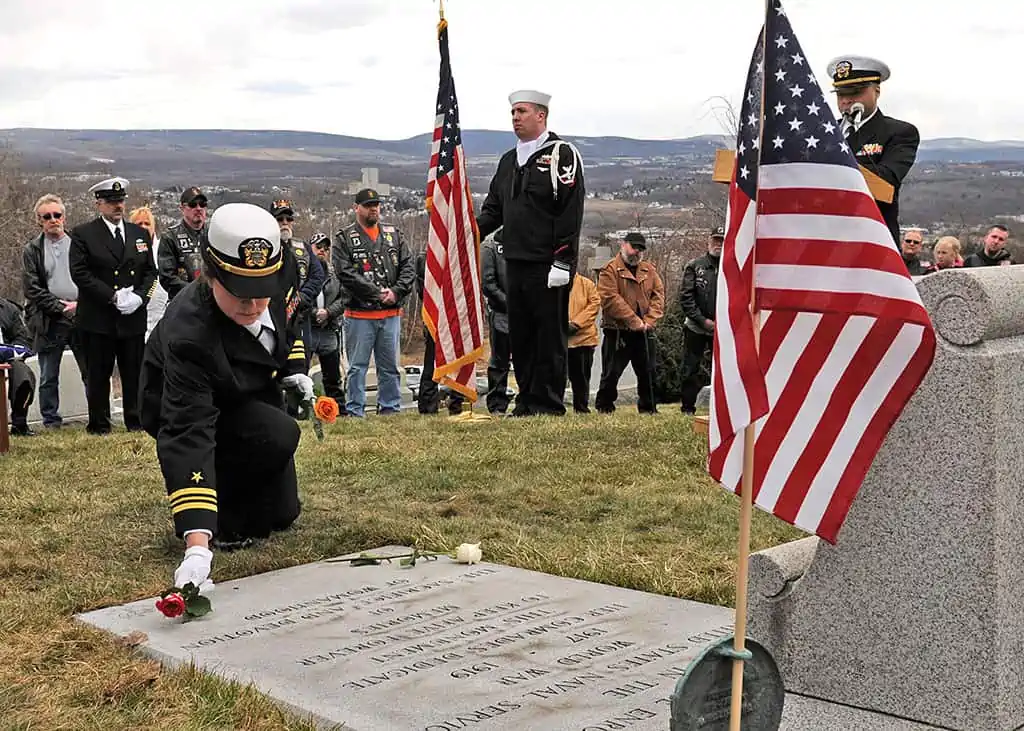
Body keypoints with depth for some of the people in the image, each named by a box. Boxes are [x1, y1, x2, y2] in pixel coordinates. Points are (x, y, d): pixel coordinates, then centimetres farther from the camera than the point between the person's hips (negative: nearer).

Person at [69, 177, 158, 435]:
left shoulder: (140, 233, 13)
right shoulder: (83, 234, 0)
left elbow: (150, 271, 12)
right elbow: (80, 273, -9)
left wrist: (139, 296, -7)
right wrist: (113, 296, -15)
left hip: (133, 317, 3)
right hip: (97, 318, -3)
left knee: (134, 373, 7)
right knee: (98, 375, 3)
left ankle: (136, 422, 17)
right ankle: (99, 425, 12)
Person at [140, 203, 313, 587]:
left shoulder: (279, 278, -26)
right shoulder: (188, 334, -44)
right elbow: (189, 433, -51)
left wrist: (295, 369, -5)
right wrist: (197, 545, -57)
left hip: (255, 393, 6)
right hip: (179, 409, -6)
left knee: (280, 514, 7)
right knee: (279, 436, -33)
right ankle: (220, 520, -11)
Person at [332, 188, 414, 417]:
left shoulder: (394, 235, 12)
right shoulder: (344, 238, 0)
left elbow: (409, 267, 7)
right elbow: (345, 273, -11)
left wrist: (396, 292, -9)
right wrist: (377, 292, -14)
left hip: (391, 314, 4)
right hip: (359, 314, -4)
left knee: (390, 367, 10)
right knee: (357, 367, 1)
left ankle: (391, 409, 19)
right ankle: (355, 412, 7)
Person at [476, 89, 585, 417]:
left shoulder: (561, 154, -5)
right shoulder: (508, 161, 18)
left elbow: (571, 213, -12)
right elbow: (494, 208, 20)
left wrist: (563, 261, -17)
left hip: (548, 265, -7)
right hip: (516, 263, 7)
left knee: (550, 335, -1)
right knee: (519, 336, 11)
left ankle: (548, 404, 5)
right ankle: (527, 400, 20)